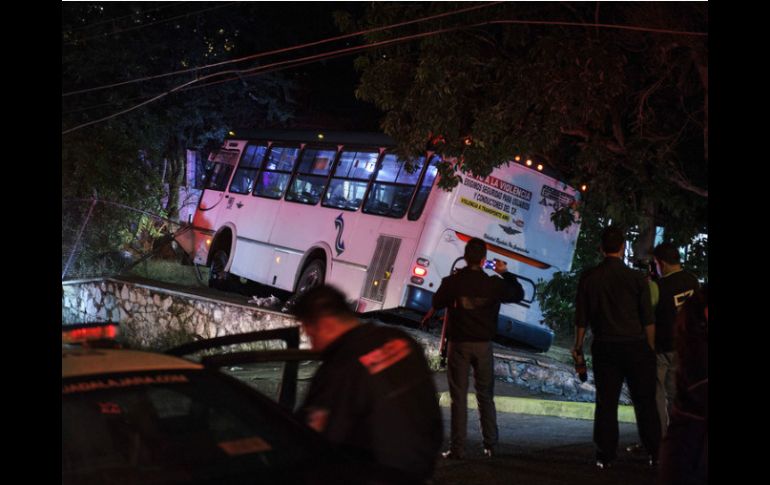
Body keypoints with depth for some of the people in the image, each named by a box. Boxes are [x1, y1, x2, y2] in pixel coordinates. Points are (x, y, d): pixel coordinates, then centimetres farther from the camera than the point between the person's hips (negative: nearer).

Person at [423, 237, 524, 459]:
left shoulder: (451, 282, -8)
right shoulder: (493, 284, -5)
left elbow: (437, 304, 5)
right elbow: (518, 294, 11)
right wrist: (505, 273, 20)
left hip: (458, 343, -1)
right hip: (483, 345, 1)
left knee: (459, 397, 2)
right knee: (486, 397, 13)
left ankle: (457, 449, 1)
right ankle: (490, 445, 17)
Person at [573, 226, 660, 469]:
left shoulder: (588, 278, -2)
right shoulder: (636, 278, -6)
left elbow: (581, 317, 3)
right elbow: (648, 319, -3)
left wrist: (578, 345, 15)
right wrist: (651, 348, 7)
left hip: (604, 347, 1)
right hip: (635, 346, -1)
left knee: (606, 402, 7)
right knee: (645, 402, 8)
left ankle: (605, 456, 10)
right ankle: (655, 453, 12)